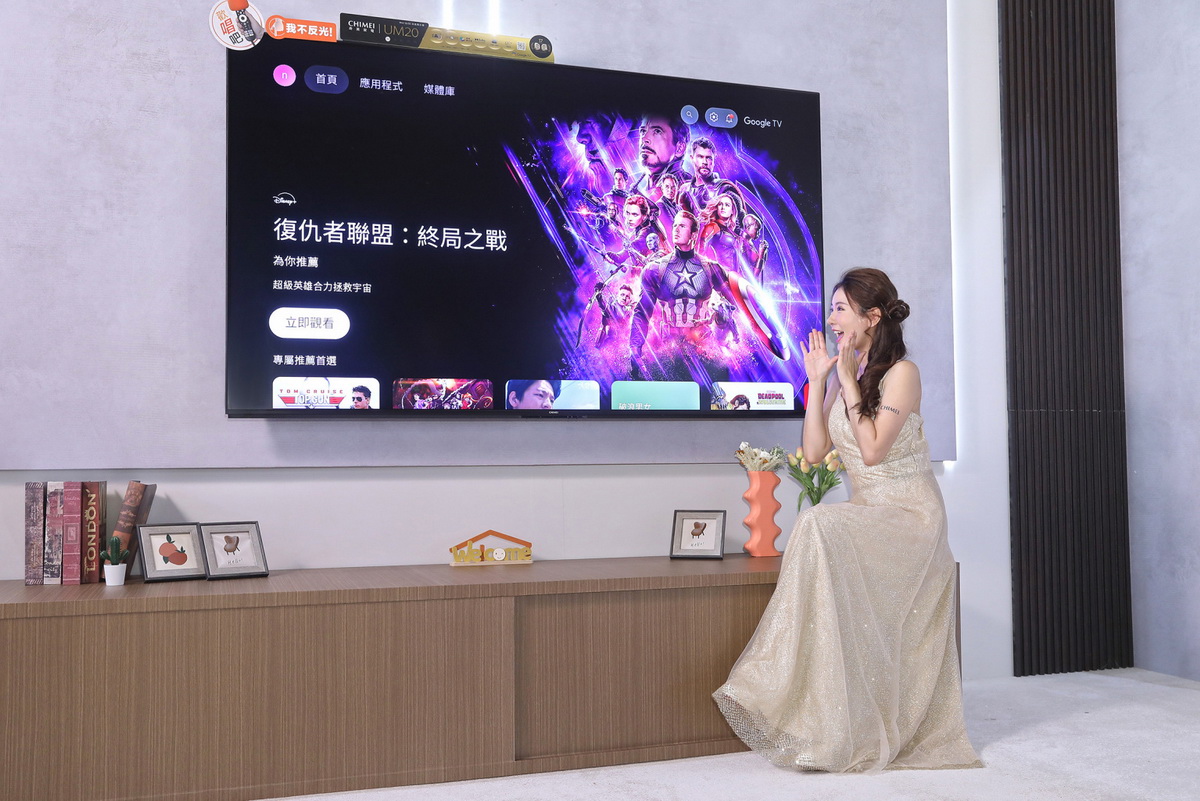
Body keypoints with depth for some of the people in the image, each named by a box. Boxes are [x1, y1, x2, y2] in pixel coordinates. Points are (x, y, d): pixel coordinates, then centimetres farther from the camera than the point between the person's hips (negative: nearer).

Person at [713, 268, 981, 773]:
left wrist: (848, 381, -14)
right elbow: (814, 451, 2)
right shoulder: (841, 375, 10)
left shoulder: (901, 372, -9)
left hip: (909, 514, -6)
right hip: (866, 514, 6)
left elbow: (873, 449, -19)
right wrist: (816, 381, 1)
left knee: (822, 526, -30)